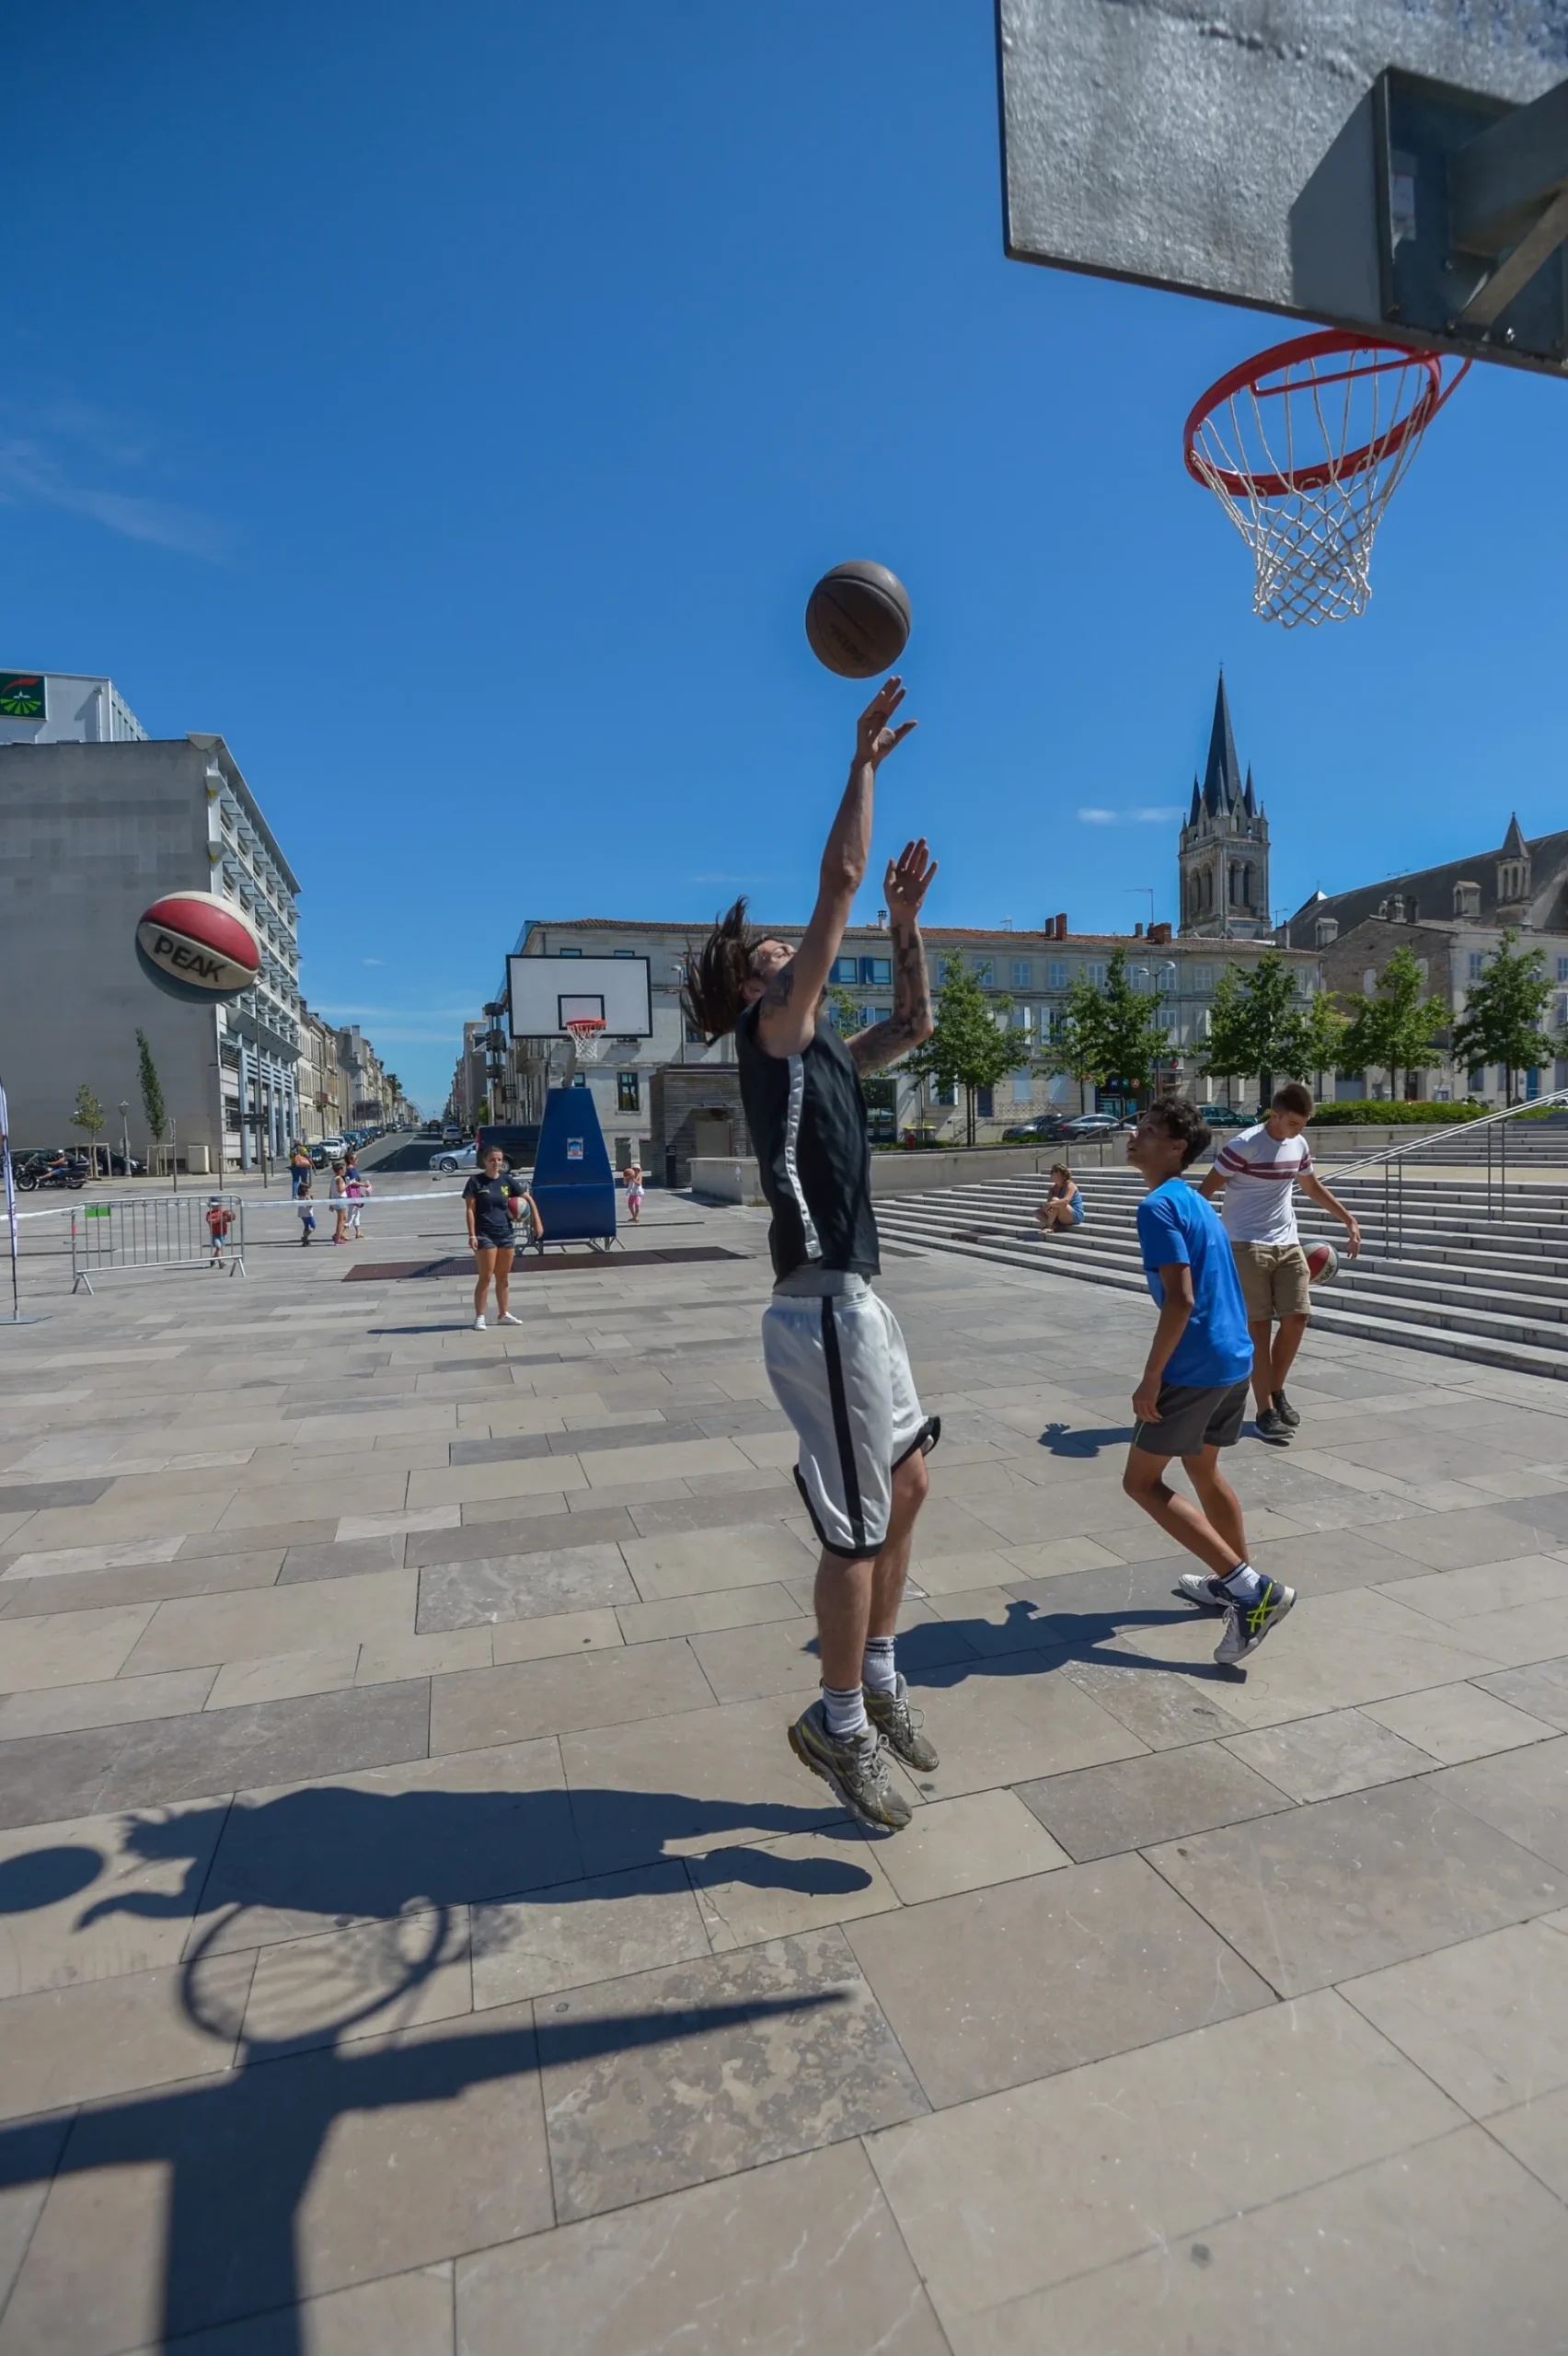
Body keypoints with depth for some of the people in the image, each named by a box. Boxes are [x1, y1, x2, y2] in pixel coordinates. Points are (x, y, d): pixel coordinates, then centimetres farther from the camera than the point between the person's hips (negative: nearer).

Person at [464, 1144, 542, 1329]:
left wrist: (537, 1222, 3)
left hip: (506, 1234, 5)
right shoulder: (476, 1181, -5)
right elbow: (470, 1209, -6)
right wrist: (472, 1234, -13)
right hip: (485, 1235, -5)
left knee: (503, 1277, 12)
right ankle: (479, 1317, 5)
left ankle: (503, 1314, 22)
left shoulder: (507, 1182, 7)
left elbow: (529, 1199, 12)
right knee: (485, 1277, -4)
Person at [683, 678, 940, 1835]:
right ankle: (840, 1724, 21)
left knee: (908, 1485, 18)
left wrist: (906, 917, 22)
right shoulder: (772, 1031, -7)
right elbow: (841, 874, -12)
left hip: (856, 1302, 9)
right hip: (824, 1312, -9)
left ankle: (877, 1676, 35)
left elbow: (918, 1024, 26)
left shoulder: (824, 1050, 16)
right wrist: (865, 761, -3)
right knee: (859, 1524, 1)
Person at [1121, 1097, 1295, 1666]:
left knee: (1142, 1481, 2)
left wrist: (1150, 1379, -17)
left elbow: (1180, 1299, -23)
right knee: (1203, 1469, 25)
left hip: (1195, 1366, -9)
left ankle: (1251, 1588, -3)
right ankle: (1237, 1583, 38)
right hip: (1234, 1358, 9)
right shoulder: (1197, 1201, 13)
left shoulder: (1159, 1206, -16)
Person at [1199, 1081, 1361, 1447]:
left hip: (1288, 1244, 7)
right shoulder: (1243, 1145, -15)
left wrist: (1348, 1219, 21)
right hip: (1247, 1246, -6)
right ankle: (1265, 1412, 1)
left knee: (1297, 1318, 2)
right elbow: (1207, 1190, -12)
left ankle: (1277, 1390, 24)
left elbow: (1313, 1187, 24)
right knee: (1258, 1327, -5)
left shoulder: (1300, 1145, 8)